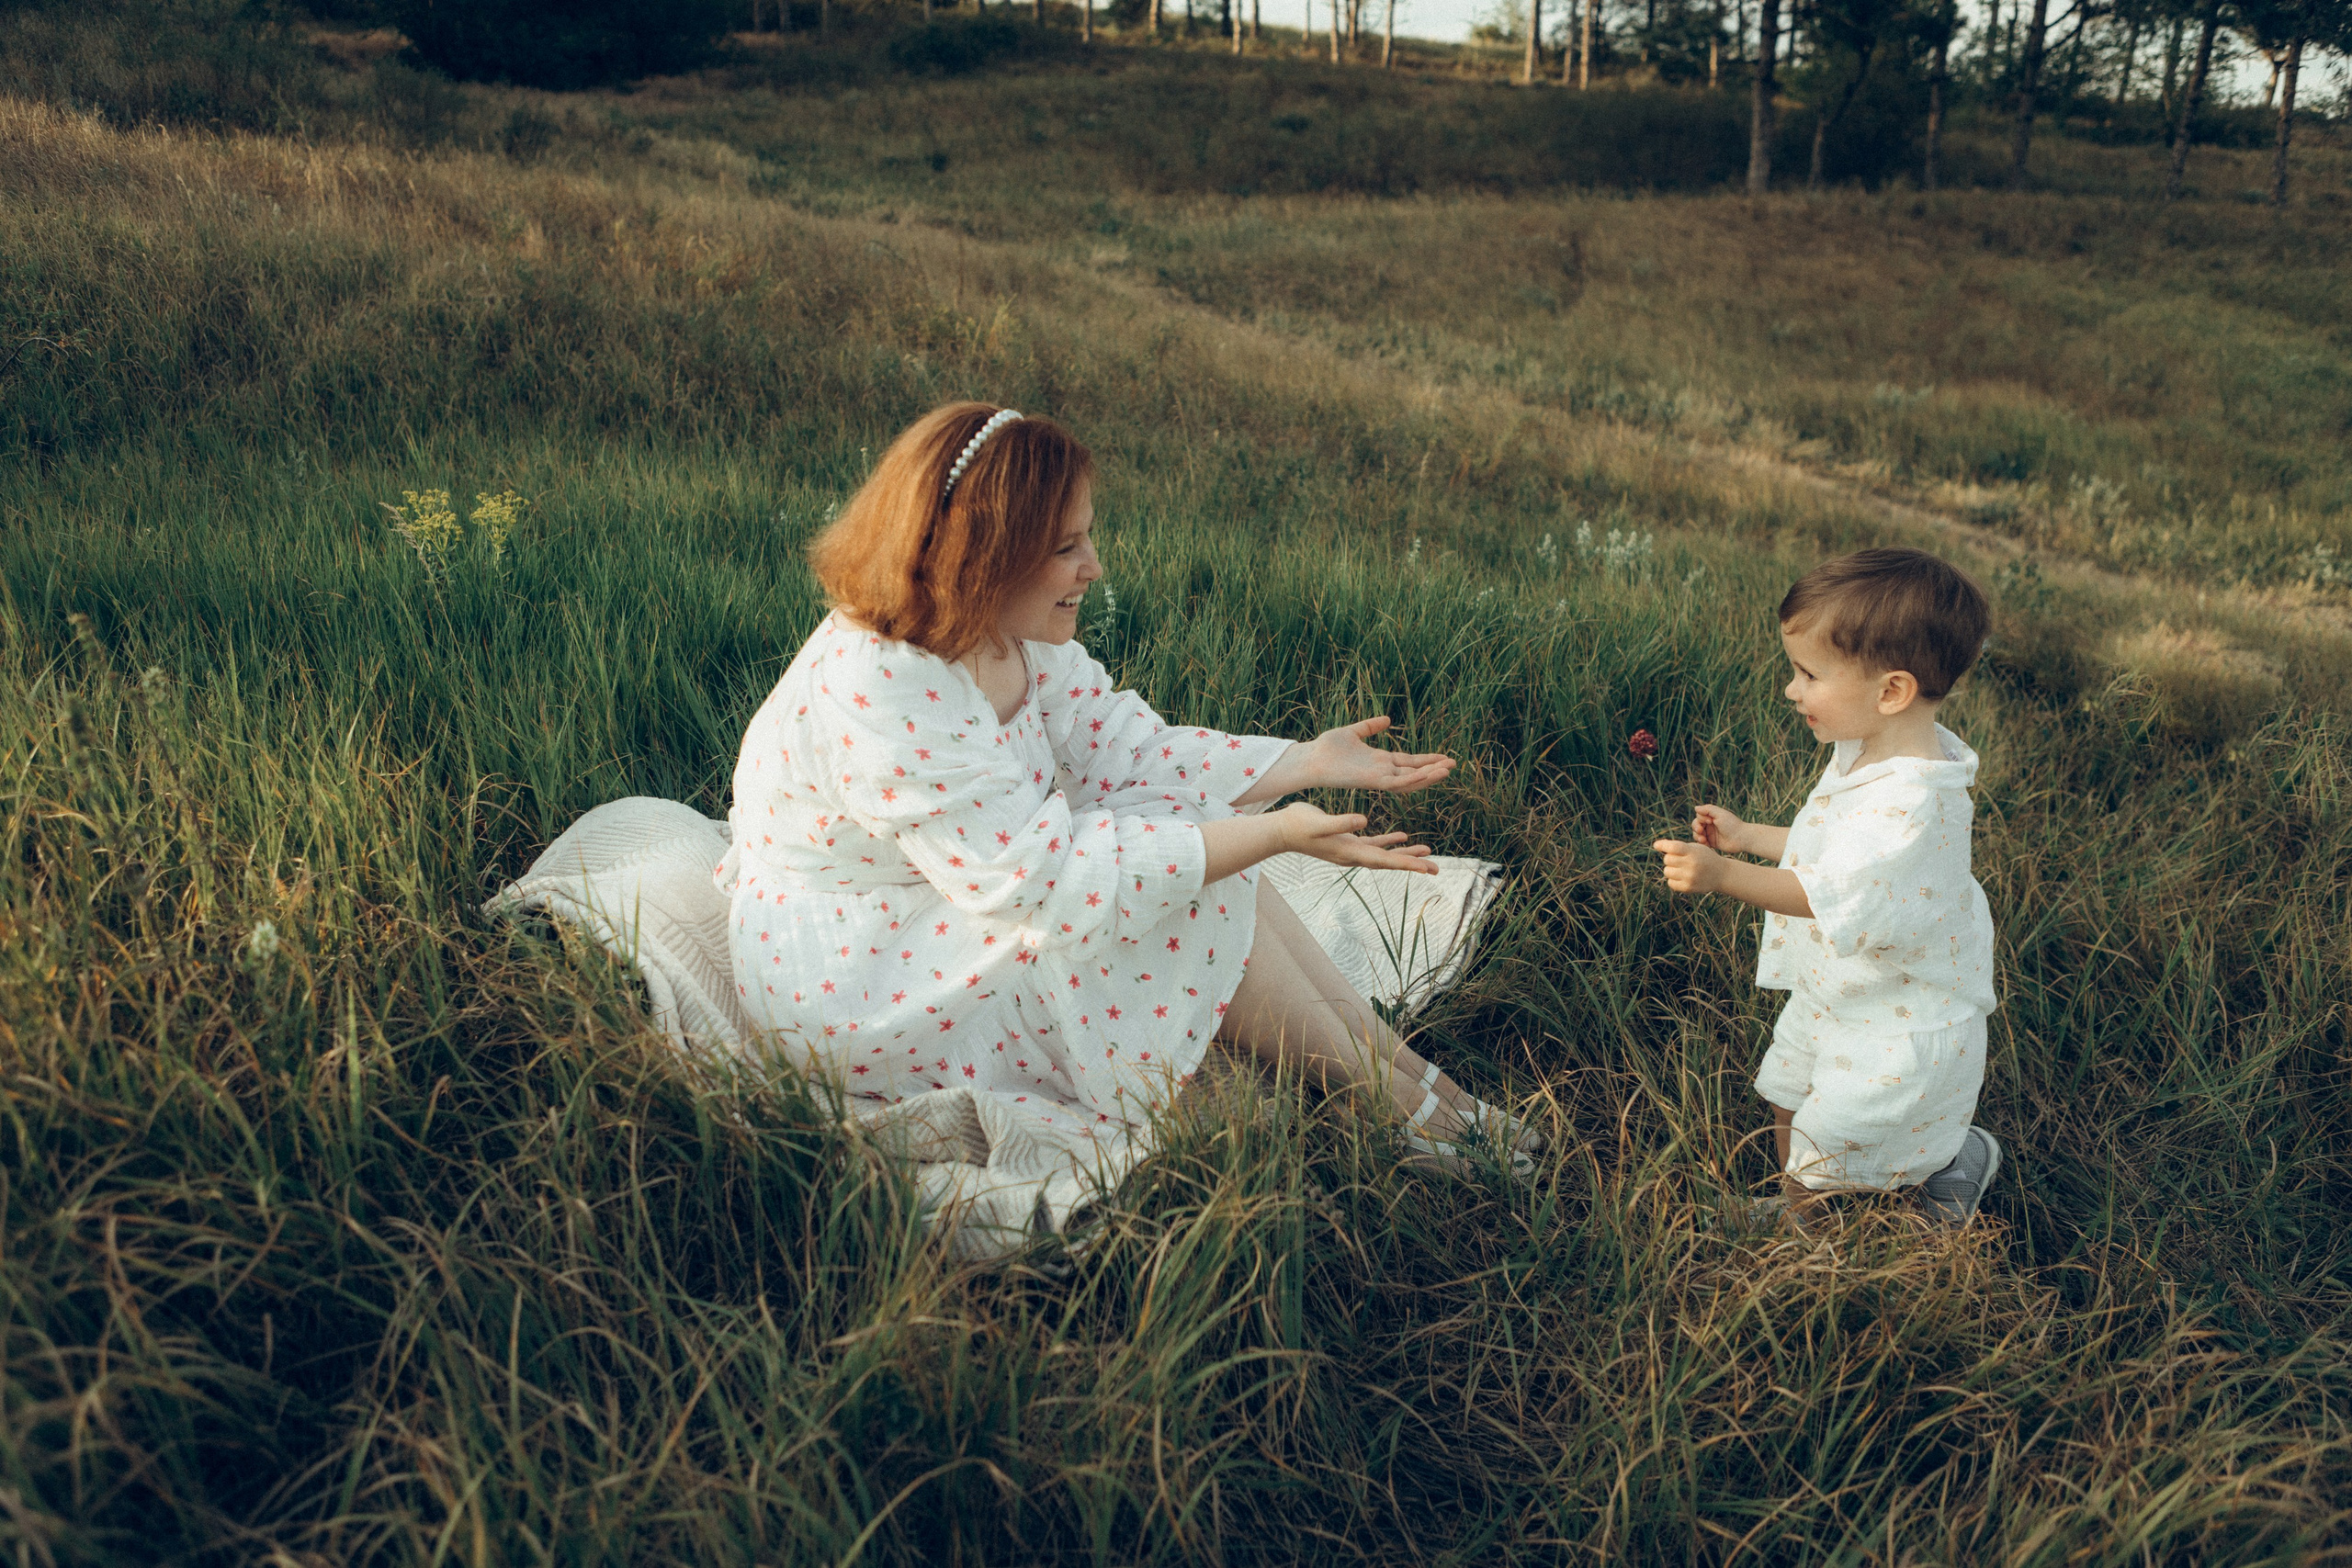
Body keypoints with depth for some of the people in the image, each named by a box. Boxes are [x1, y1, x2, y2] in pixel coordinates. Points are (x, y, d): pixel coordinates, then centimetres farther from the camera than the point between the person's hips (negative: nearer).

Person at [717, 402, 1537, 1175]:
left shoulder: (1011, 633, -5)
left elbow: (1125, 747, 1)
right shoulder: (882, 699, -32)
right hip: (855, 986, -9)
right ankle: (1396, 1097, -4)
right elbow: (1044, 881, -33)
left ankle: (1387, 1048, -2)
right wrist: (1276, 833, -32)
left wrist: (1306, 764, -9)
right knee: (1180, 889, -19)